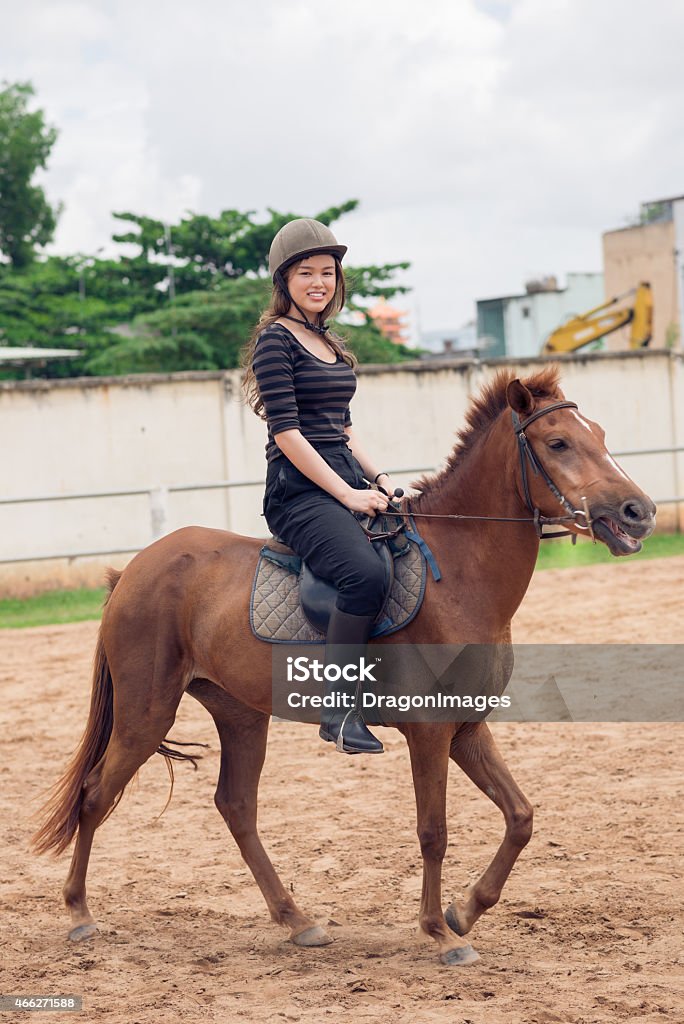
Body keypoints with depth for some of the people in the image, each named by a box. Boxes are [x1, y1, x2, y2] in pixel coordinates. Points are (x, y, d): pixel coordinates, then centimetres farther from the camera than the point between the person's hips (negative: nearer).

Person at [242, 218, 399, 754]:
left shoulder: (331, 343, 20)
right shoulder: (276, 339, -5)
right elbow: (286, 432, -13)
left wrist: (378, 477, 6)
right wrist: (348, 493, -16)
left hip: (347, 485, 9)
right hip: (301, 493, -9)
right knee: (367, 572, -33)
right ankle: (340, 710, -28)